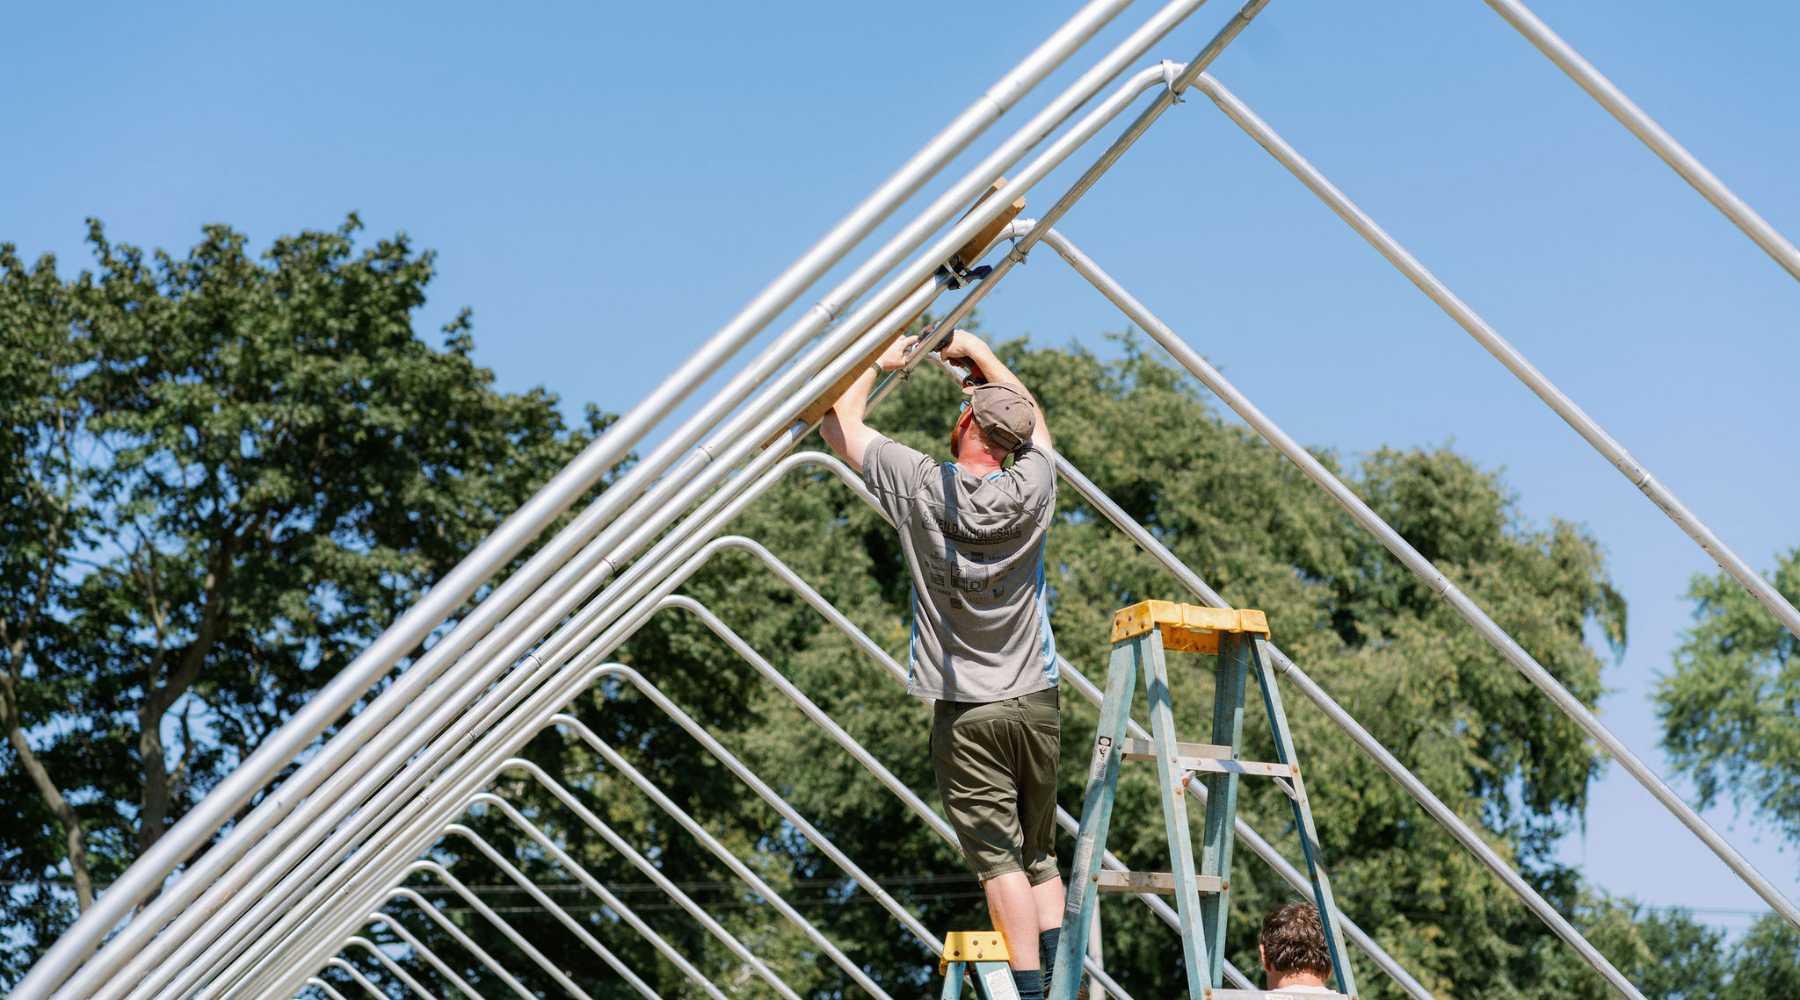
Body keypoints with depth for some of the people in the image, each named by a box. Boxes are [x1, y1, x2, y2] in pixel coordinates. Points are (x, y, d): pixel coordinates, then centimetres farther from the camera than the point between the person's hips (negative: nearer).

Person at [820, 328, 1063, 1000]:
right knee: (1041, 856, 12)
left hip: (964, 712, -3)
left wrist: (877, 362, 21)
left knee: (999, 858, -5)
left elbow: (838, 424, 6)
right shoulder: (1032, 488, -2)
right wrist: (974, 350, 27)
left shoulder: (921, 488, -8)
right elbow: (1033, 417, 22)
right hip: (1036, 704, 3)